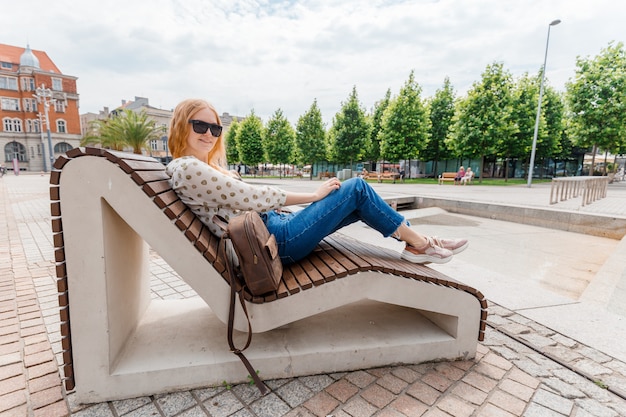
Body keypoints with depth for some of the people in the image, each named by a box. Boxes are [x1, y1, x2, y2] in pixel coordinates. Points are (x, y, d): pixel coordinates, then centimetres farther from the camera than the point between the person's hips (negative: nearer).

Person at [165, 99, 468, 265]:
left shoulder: (207, 167, 17)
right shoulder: (186, 168, -12)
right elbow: (251, 197, -18)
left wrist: (311, 197, 8)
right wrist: (312, 195, -11)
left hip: (275, 223, 10)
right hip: (278, 241, -9)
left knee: (360, 204, 8)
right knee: (357, 188, -8)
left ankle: (416, 244, 18)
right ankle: (419, 242, 8)